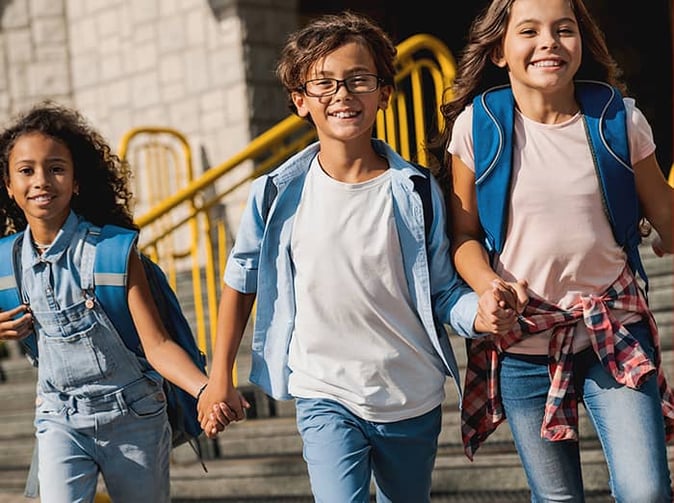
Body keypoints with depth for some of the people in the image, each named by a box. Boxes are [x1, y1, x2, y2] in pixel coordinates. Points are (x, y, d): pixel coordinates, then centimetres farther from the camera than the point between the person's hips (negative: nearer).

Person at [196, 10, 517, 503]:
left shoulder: (416, 191, -5)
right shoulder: (277, 196, -6)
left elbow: (443, 292, 0)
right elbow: (241, 283, 7)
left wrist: (481, 314, -21)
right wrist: (220, 376, 7)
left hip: (413, 399, 2)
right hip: (326, 397, -2)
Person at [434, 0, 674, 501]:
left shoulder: (620, 119, -5)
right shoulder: (477, 126, -7)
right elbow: (464, 233, -2)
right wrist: (489, 287, -19)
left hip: (614, 332, 0)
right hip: (521, 343, 0)